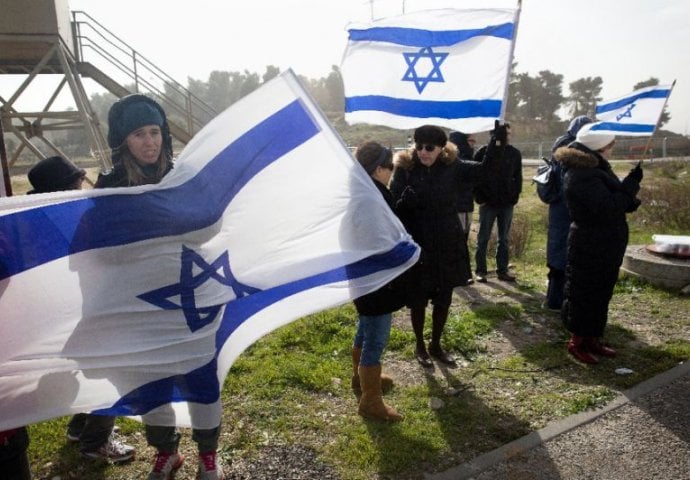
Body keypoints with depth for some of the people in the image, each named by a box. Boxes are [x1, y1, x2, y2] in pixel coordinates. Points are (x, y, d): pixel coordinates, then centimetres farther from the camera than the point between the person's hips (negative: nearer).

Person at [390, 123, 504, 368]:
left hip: (448, 245, 3)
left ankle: (436, 345, 36)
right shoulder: (404, 169, -10)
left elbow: (483, 168, 7)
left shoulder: (452, 166, -1)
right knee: (418, 300, 10)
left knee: (443, 300, 15)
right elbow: (393, 208, -12)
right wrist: (405, 202, -34)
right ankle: (420, 346, 33)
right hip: (417, 246, -3)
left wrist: (496, 140, -4)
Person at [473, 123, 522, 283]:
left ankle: (502, 270, 19)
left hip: (507, 204, 3)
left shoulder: (515, 153, 5)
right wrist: (480, 198, -8)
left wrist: (515, 196, 1)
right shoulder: (483, 152, -4)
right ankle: (480, 271, 12)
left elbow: (518, 177, 11)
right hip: (488, 203, -3)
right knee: (483, 238, 4)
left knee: (504, 239, 9)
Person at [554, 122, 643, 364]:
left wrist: (629, 199, -1)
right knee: (584, 295, 3)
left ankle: (592, 339, 29)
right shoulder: (583, 175, -21)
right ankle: (577, 342, 17)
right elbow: (608, 208, -25)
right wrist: (631, 183, -17)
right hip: (590, 248, -10)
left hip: (604, 247, 10)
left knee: (600, 295, 17)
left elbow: (613, 201, 19)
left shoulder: (594, 169, 12)